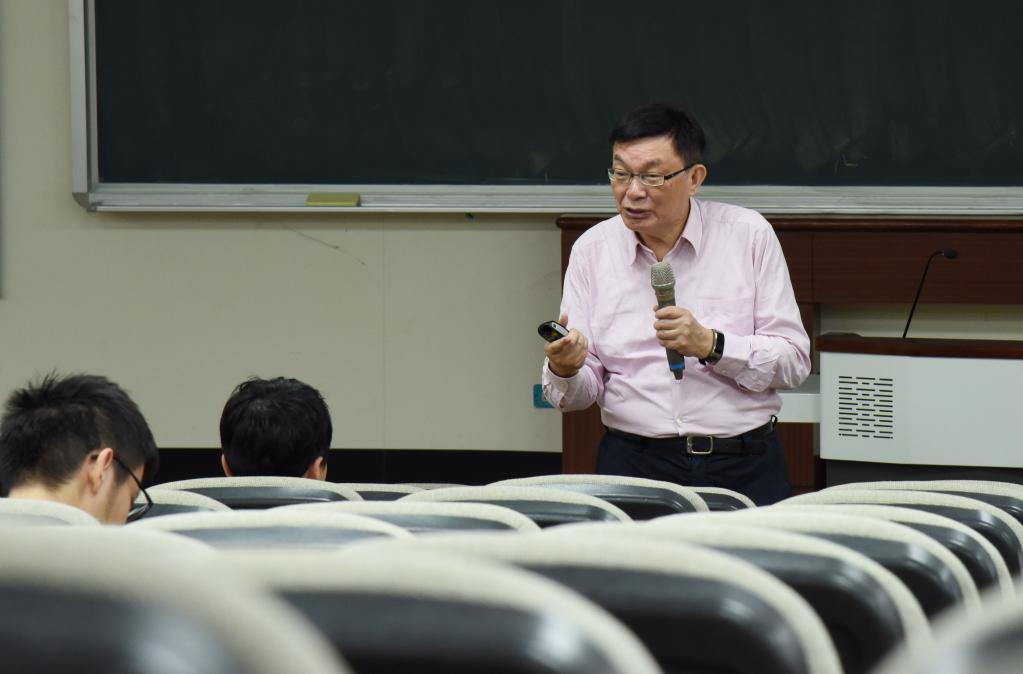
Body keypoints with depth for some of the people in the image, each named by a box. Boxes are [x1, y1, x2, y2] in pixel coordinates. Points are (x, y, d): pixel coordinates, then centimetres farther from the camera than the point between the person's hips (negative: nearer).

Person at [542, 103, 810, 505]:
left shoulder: (749, 234, 5)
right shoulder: (592, 249, 9)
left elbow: (794, 362, 0)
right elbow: (579, 394, 7)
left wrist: (710, 345, -14)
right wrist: (565, 370, -16)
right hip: (634, 464, 1)